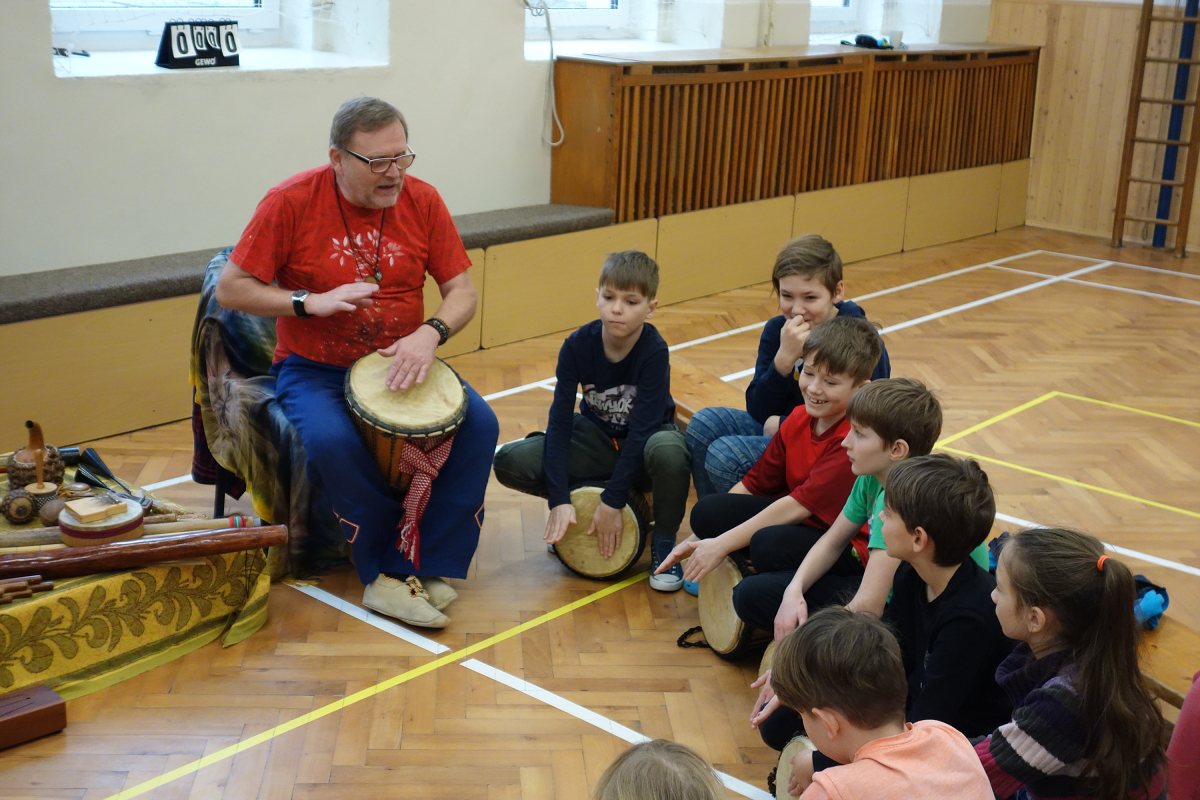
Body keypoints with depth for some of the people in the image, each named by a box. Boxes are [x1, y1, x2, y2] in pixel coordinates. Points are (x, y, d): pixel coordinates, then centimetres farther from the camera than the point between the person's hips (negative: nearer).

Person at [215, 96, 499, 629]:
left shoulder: (421, 201, -3)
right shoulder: (292, 202, -11)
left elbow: (462, 292, 1)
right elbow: (230, 290, -7)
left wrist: (430, 333, -21)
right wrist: (312, 301, -21)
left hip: (401, 366, 3)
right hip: (313, 371, -3)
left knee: (479, 425, -21)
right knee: (331, 442, -34)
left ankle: (431, 569, -12)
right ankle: (385, 571, -13)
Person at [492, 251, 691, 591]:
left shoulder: (654, 351, -25)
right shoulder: (578, 345, -17)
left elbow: (642, 430, -27)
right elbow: (560, 420, -19)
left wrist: (612, 502, -28)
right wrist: (560, 500, -27)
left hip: (645, 440, -3)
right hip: (597, 437, 3)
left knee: (669, 452, -41)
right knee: (509, 462, -20)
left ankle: (663, 543, -13)